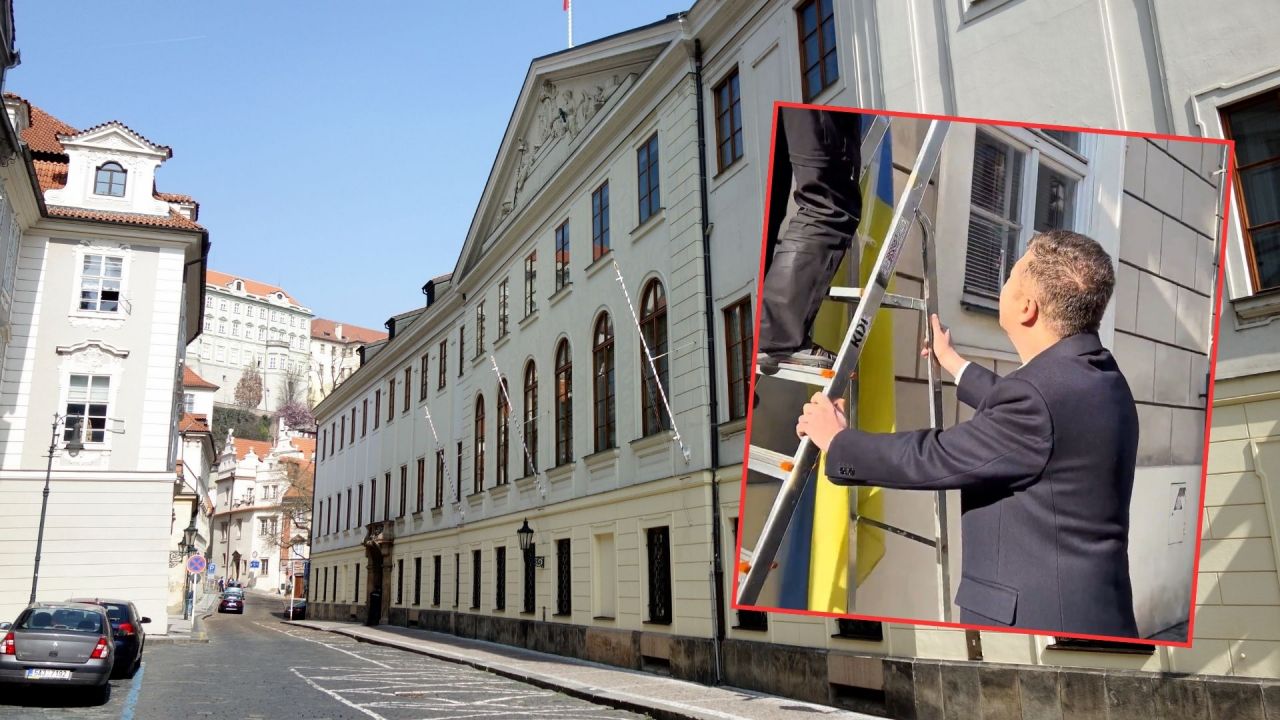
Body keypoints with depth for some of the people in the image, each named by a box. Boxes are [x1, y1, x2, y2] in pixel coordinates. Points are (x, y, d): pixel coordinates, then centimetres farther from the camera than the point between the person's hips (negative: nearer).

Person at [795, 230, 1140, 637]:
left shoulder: (1042, 394, -26)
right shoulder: (1098, 376, 5)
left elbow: (931, 460, -18)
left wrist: (838, 442, -2)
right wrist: (953, 363, 38)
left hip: (1038, 617, -9)